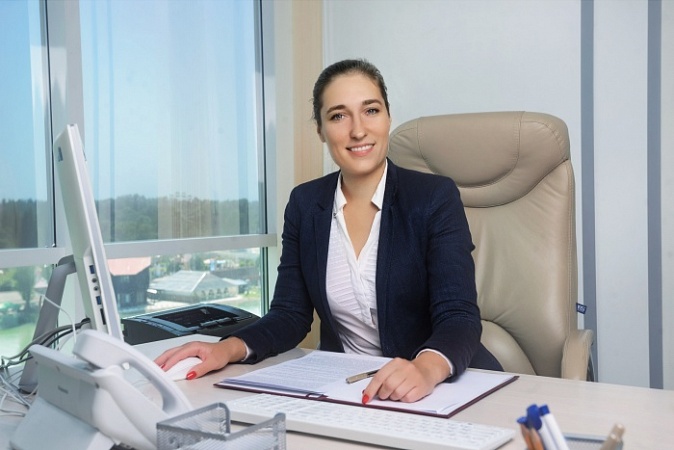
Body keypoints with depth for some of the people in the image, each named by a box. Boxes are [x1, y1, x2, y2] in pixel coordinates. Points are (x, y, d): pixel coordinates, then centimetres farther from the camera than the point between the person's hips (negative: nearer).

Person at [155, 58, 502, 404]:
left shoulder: (435, 197, -7)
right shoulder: (304, 203, 4)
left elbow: (459, 317, -15)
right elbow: (290, 314, 4)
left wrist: (427, 368, -37)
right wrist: (229, 349, -16)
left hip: (441, 385, -3)